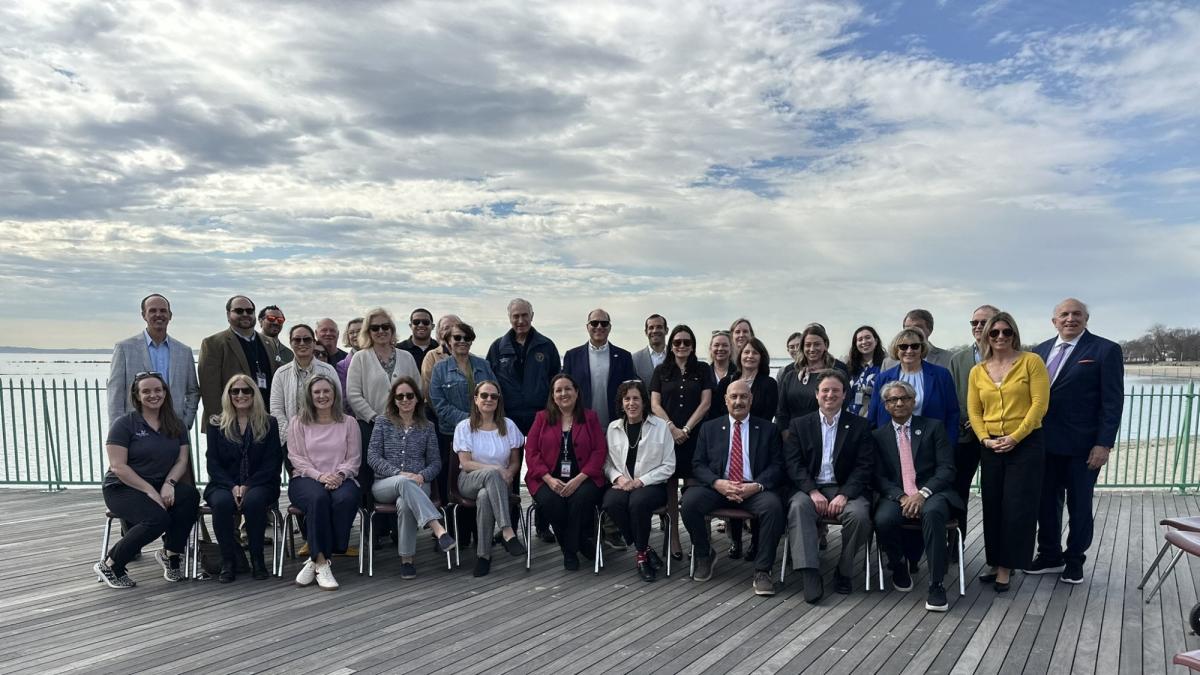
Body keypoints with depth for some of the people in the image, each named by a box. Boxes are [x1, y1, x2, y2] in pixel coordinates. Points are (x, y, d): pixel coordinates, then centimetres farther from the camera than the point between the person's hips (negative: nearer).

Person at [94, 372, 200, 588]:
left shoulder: (176, 426, 9)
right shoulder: (124, 424, -6)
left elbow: (182, 460, 4)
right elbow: (118, 467, -13)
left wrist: (169, 484, -16)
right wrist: (149, 490, -20)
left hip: (162, 486, 4)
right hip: (122, 489, -4)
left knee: (191, 496, -27)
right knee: (158, 518, -31)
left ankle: (171, 554, -6)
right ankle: (109, 566, -8)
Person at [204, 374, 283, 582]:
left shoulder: (269, 424, 8)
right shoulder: (217, 425, 11)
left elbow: (272, 463, 1)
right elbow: (213, 463, 4)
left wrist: (247, 486, -14)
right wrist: (233, 487, -14)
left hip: (259, 485, -1)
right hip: (224, 484, 1)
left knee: (253, 500, -34)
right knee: (222, 502, -33)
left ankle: (257, 559, -18)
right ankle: (229, 560, -17)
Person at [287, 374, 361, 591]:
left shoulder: (348, 422, 14)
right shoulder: (298, 422, 12)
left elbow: (354, 459, 8)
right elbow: (297, 457, 2)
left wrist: (339, 475, -13)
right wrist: (319, 476, -14)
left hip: (340, 479, 1)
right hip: (306, 478, -1)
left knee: (345, 498, -35)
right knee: (318, 498, -37)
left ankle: (316, 559, -25)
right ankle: (322, 563, -32)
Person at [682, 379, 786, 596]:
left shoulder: (767, 429, 13)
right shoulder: (709, 428, 14)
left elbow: (777, 466, 5)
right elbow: (698, 464, 7)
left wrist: (757, 485, -15)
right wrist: (718, 483, -14)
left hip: (753, 489, -1)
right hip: (717, 487, 1)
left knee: (773, 506, -33)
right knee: (689, 501, -28)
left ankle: (762, 571, -17)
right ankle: (704, 555, -1)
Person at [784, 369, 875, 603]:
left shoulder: (859, 426, 9)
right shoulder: (800, 425, 11)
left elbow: (865, 467, -1)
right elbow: (793, 464, 2)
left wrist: (844, 495, -16)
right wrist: (813, 491, -15)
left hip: (846, 489, 0)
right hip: (810, 488, 1)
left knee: (859, 514, -31)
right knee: (797, 507, -32)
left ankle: (844, 571, -7)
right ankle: (810, 574, -34)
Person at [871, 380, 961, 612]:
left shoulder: (933, 427, 10)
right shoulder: (878, 435, 14)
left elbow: (946, 469, 0)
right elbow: (879, 477, 5)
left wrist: (923, 493, -16)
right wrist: (901, 497, -14)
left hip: (931, 493, -1)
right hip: (895, 495, 1)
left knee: (933, 512, -36)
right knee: (883, 520, -31)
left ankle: (936, 585, -26)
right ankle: (899, 565, 3)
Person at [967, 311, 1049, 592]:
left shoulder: (1031, 361, -3)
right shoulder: (977, 371, 8)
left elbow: (1040, 403, -9)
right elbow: (974, 411, 7)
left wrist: (1014, 437, -15)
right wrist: (985, 439, -9)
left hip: (1026, 444, -4)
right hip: (991, 447, 4)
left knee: (1017, 507, -1)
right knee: (993, 506, 8)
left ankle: (1006, 567, 8)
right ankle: (995, 563, 19)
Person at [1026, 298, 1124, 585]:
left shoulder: (1105, 350, -5)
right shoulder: (1040, 351, 9)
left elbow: (1113, 401, -9)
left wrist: (1104, 444, -14)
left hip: (1082, 446, -4)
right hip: (1045, 444, 4)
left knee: (1079, 506, 10)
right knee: (1046, 503, 12)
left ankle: (1075, 560, 26)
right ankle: (1050, 556, 28)